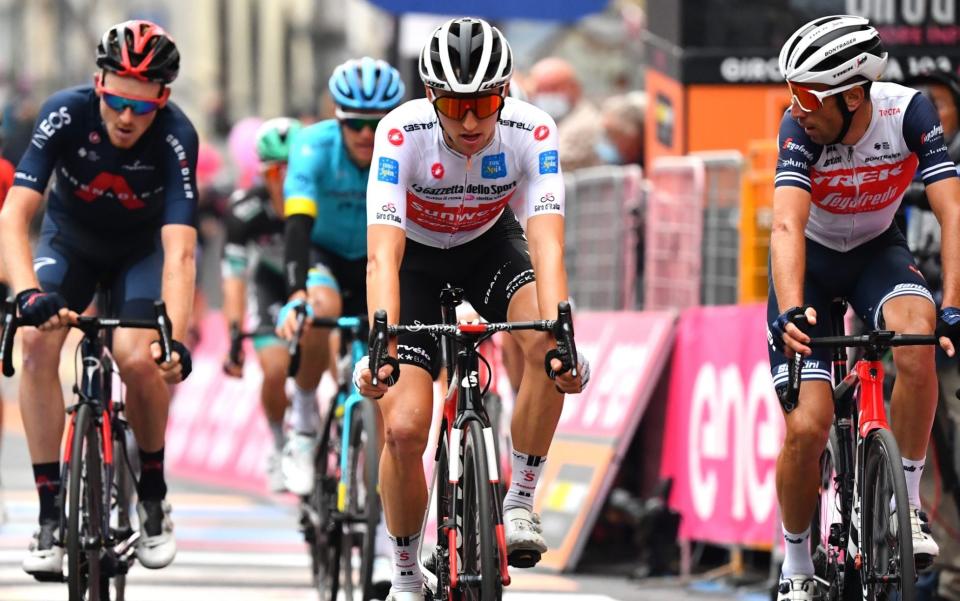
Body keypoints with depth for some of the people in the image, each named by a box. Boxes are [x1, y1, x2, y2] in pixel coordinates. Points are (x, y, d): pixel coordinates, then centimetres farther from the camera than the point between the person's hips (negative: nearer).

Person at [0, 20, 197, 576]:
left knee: (138, 358, -26)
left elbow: (180, 252, -38)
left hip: (141, 252, -1)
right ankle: (51, 516, -18)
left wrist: (177, 340, -52)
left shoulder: (176, 138, -31)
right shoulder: (66, 114, -29)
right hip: (70, 241, 1)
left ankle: (154, 495, 1)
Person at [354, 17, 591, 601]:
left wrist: (561, 337, -53)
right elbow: (383, 254, -39)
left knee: (548, 343, -32)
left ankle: (520, 503, -14)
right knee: (404, 428, -15)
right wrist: (381, 347, -53)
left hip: (491, 244, 1)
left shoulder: (531, 131, -29)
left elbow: (547, 245, -37)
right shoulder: (403, 132, -32)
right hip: (418, 256, -1)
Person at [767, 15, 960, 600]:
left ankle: (909, 502, -16)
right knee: (806, 429, -13)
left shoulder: (909, 112, -26)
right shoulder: (800, 128, -28)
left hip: (878, 250, 1)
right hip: (811, 260, -1)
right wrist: (790, 311, -54)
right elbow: (788, 224, -38)